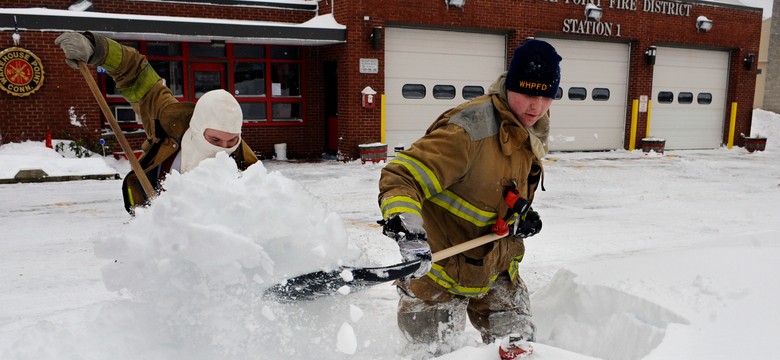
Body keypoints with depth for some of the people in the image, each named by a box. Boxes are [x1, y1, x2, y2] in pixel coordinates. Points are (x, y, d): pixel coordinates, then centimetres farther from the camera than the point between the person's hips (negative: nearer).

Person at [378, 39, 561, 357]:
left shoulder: (531, 134, 3)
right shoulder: (470, 128, -26)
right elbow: (403, 175, -32)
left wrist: (522, 215, 3)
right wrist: (404, 222, -49)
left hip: (497, 268, 8)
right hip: (439, 266, -7)